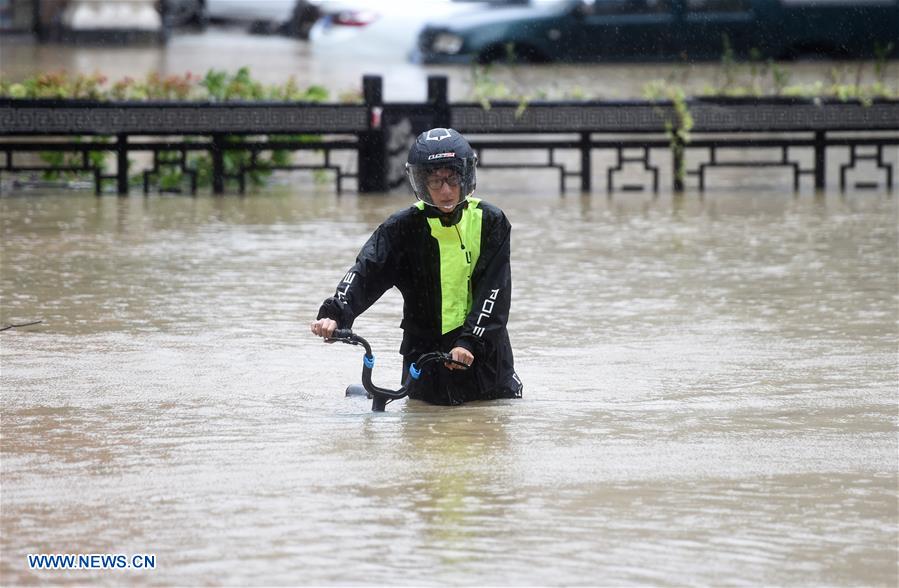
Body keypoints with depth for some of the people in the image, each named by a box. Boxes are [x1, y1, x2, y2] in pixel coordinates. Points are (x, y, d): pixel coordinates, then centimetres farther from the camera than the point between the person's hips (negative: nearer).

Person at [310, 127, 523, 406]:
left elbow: (494, 290, -12)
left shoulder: (490, 222, -6)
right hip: (426, 349, -2)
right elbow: (367, 272, -19)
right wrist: (335, 314, -37)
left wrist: (469, 341, -25)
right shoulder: (404, 228, -8)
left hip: (483, 349, 2)